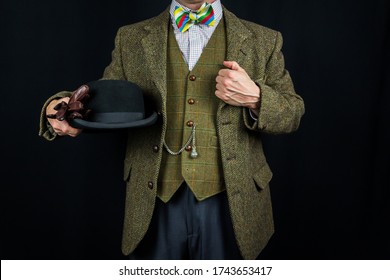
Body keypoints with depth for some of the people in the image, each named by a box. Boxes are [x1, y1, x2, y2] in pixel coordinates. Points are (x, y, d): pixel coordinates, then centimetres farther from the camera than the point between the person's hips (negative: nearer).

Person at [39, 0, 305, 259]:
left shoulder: (264, 40, 5)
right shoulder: (131, 39, 8)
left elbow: (292, 114, 6)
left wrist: (254, 98, -15)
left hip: (228, 204, 0)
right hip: (154, 204, 1)